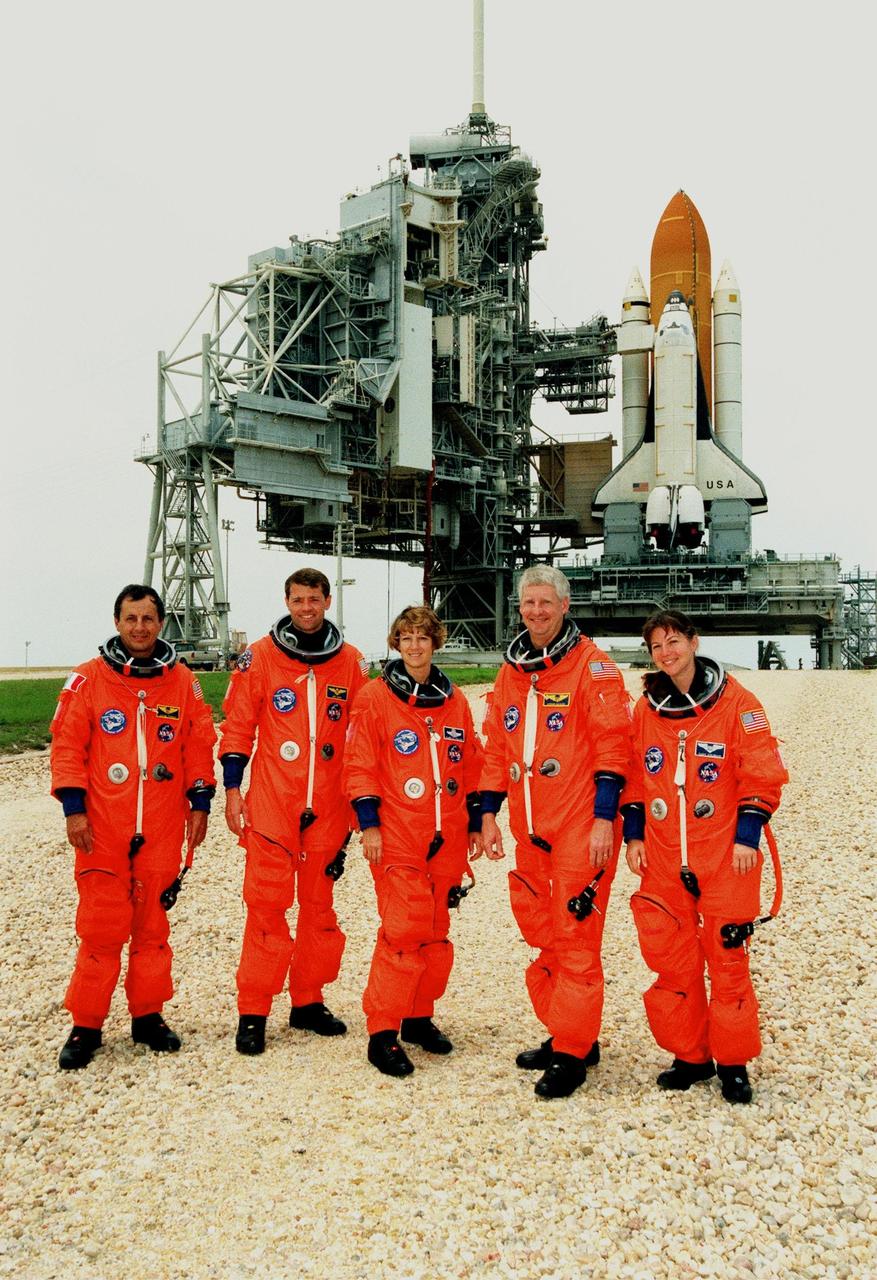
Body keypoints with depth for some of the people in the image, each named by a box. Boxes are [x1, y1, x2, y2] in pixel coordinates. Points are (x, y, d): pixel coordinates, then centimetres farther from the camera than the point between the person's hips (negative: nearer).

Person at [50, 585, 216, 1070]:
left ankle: (148, 1015, 23)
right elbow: (68, 745, -1)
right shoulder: (88, 679, 0)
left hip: (163, 829, 2)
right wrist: (73, 807, -7)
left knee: (152, 925, 9)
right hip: (102, 829, -2)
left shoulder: (182, 681, 6)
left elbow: (199, 745, 8)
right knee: (101, 928, 0)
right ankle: (86, 1025, 13)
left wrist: (200, 803, 5)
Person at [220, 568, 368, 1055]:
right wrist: (232, 788, -3)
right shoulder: (260, 657, 0)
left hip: (329, 807, 3)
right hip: (270, 804, -3)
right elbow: (237, 726, 2)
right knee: (266, 905, -2)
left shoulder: (351, 663, 6)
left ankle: (308, 1001, 24)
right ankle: (253, 1012, 8)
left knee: (319, 904, 11)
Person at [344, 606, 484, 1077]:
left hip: (447, 838, 5)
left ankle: (419, 1017, 26)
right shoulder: (376, 698, -2)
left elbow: (471, 766, 16)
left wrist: (475, 823, 14)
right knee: (403, 929, -9)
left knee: (436, 931, 11)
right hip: (397, 837, -5)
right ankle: (382, 1032, 0)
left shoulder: (454, 702, 11)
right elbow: (360, 765, -4)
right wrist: (369, 823, -10)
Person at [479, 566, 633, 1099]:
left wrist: (604, 818, -16)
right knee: (542, 935, 14)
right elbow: (498, 749, 17)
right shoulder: (511, 671, 13)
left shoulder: (592, 665, -7)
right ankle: (565, 1035, 29)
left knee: (575, 938, -2)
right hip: (530, 830, 7)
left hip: (581, 830, -7)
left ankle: (572, 1054, 9)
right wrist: (489, 815, 13)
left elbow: (612, 744, -12)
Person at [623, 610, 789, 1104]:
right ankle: (691, 1056, 23)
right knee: (672, 959, 7)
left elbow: (762, 774, -5)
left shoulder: (736, 703, -5)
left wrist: (747, 835, -10)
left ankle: (734, 1062, 18)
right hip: (663, 858, 4)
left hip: (725, 856, -4)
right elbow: (634, 776, 13)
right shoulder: (646, 709, 7)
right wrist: (633, 834, 7)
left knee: (727, 957, 1)